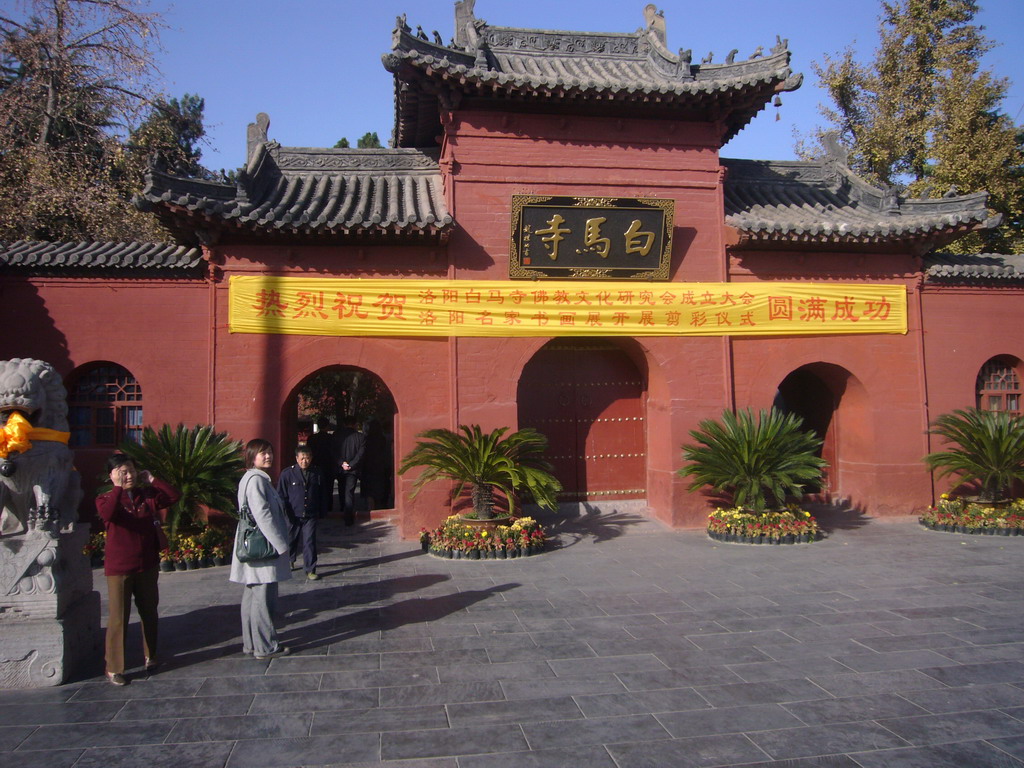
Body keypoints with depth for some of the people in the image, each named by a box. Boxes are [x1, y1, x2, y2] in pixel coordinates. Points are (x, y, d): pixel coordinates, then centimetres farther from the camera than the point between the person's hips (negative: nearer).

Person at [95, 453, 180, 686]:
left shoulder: (148, 495, 5)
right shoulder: (106, 498, -5)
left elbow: (175, 495, -6)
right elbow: (106, 513, -28)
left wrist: (152, 480, -8)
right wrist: (117, 487, -24)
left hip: (147, 565, 4)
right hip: (119, 568, -4)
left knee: (149, 613, 15)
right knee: (119, 618, -1)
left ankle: (151, 657, 31)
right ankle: (113, 668, 9)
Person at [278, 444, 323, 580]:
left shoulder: (316, 474, 3)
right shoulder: (288, 474, -6)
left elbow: (321, 495, 13)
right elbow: (281, 495, -2)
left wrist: (319, 511, 10)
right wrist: (285, 513, -6)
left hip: (310, 516, 1)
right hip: (293, 516, -1)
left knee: (310, 542, -2)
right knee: (291, 540, 14)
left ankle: (310, 570, 5)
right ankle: (289, 562, 38)